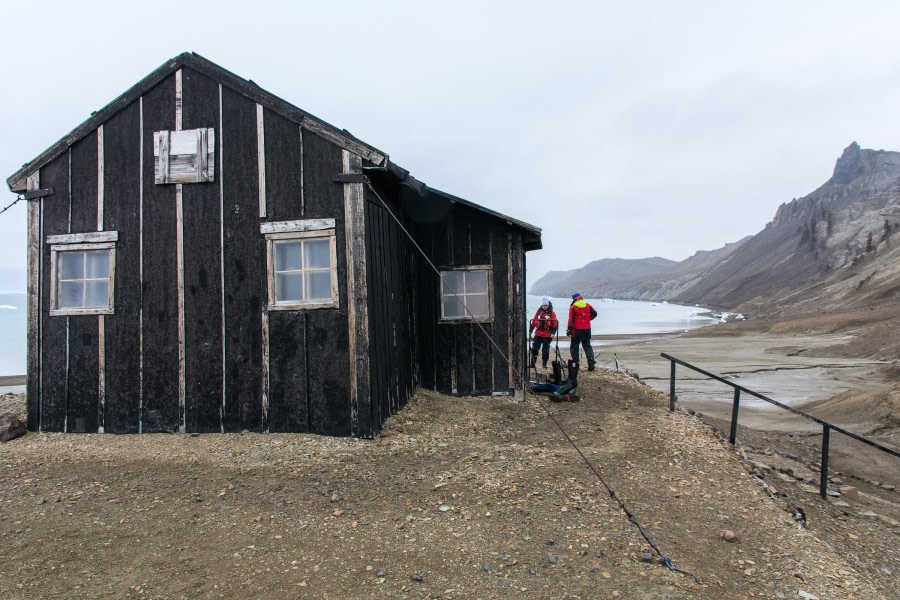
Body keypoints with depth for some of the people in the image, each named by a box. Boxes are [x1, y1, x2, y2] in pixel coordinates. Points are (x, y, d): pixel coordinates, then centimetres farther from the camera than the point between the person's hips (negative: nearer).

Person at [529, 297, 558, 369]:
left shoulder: (552, 313, -3)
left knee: (545, 350, 4)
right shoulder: (538, 312, 8)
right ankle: (533, 363, 5)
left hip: (547, 335, -3)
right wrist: (530, 330, 9)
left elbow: (555, 324, -7)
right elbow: (533, 322, 11)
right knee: (534, 348, -1)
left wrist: (553, 333, -15)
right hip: (538, 334, 3)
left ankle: (545, 364, 15)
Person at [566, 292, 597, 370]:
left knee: (574, 347, 8)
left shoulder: (573, 307, -8)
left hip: (577, 330, -4)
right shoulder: (588, 305, 4)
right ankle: (591, 362, -1)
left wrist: (569, 330, -5)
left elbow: (571, 320, -11)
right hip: (587, 330, 4)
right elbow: (594, 314, 9)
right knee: (587, 346, 12)